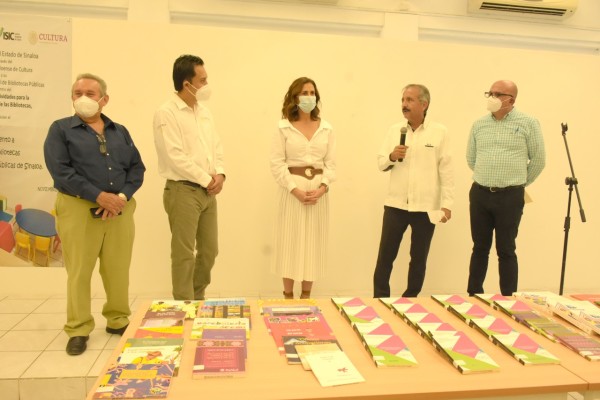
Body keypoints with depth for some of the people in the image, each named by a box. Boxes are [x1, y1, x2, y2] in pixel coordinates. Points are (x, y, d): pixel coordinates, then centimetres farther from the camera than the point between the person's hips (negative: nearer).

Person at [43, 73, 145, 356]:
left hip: (120, 210, 3)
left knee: (119, 270, 7)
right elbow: (60, 170, -8)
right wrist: (99, 196, -17)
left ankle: (118, 320, 24)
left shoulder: (120, 131, 15)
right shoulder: (61, 129, 4)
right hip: (79, 209, -3)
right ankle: (78, 330, 15)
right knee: (79, 272, 1)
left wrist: (122, 196, -11)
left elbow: (137, 168, 8)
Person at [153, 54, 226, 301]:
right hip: (183, 190, -7)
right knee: (184, 254, 0)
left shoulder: (204, 113, 14)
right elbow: (175, 157, -17)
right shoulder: (166, 113, -10)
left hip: (208, 191, 8)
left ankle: (197, 299, 30)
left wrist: (219, 174, -4)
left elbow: (216, 147, 14)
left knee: (209, 251, 13)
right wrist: (207, 179, -13)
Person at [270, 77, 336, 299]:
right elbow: (277, 163, -6)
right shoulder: (283, 127, -1)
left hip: (319, 191, 3)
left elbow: (331, 163, 5)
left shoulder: (326, 129, 8)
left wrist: (322, 187, -11)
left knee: (313, 242, 7)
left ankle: (306, 295, 20)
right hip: (292, 190, -3)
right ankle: (288, 296, 15)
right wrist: (295, 190, -15)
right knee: (290, 242, 1)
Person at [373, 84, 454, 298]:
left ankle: (410, 301, 27)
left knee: (419, 258, 11)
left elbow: (446, 170, -2)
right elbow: (381, 163, 7)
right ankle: (379, 300, 18)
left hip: (426, 207, -1)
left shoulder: (439, 132, -2)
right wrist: (391, 156, -15)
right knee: (385, 256, 4)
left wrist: (446, 204, -5)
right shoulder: (394, 130, 6)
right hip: (395, 205, 2)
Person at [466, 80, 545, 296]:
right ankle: (473, 295, 23)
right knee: (480, 248, 12)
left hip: (510, 196, -3)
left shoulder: (528, 123, -3)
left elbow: (538, 160, 2)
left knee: (506, 250, 4)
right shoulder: (479, 124, 7)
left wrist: (519, 183, 11)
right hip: (479, 194, 3)